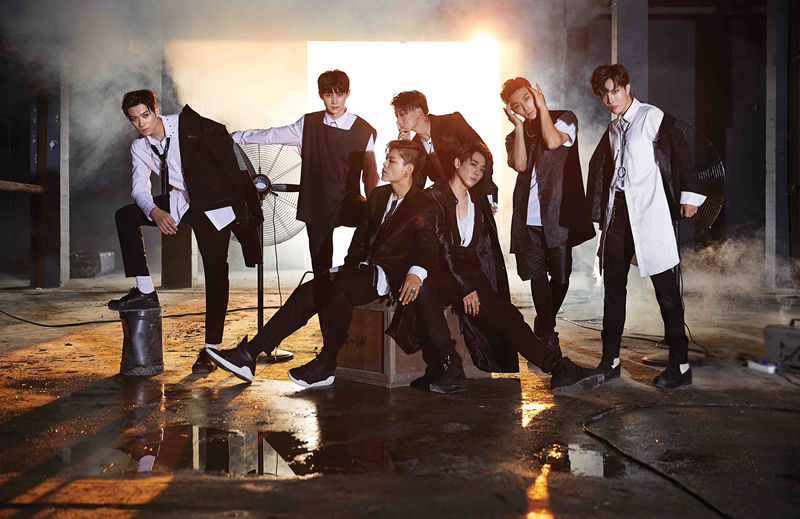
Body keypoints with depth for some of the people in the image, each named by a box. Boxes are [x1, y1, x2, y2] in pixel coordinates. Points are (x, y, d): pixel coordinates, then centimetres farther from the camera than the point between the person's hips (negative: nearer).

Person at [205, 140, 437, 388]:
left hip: (389, 275, -7)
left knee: (340, 287, -34)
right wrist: (349, 266, 6)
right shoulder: (378, 195, 18)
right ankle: (248, 354, -17)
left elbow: (427, 247, -15)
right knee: (307, 292, -13)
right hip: (363, 268, 7)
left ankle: (326, 365, -22)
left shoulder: (423, 205, -3)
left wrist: (416, 274, -35)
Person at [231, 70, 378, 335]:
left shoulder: (365, 131, 0)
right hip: (316, 208, 1)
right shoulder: (308, 124, 5)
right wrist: (235, 137, 17)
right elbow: (272, 135, 13)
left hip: (347, 204, -1)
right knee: (322, 272, 2)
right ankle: (329, 334, 13)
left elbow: (371, 175, 3)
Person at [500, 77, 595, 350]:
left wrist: (542, 106, -4)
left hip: (558, 213, -2)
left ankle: (544, 325, 28)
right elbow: (519, 165, -5)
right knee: (537, 276, 2)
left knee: (561, 276, 3)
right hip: (528, 217, 3)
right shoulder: (516, 135, 15)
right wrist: (519, 125, -2)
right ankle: (547, 333, 15)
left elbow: (552, 141, -16)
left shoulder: (565, 119, 7)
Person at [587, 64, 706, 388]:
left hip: (649, 210, -6)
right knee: (613, 284, 7)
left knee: (664, 286, -4)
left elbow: (679, 152, -7)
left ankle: (680, 365, 2)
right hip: (617, 210, 7)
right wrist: (601, 211, 15)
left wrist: (689, 196, -14)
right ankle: (610, 360, 16)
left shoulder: (653, 117, 0)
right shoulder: (612, 129, 19)